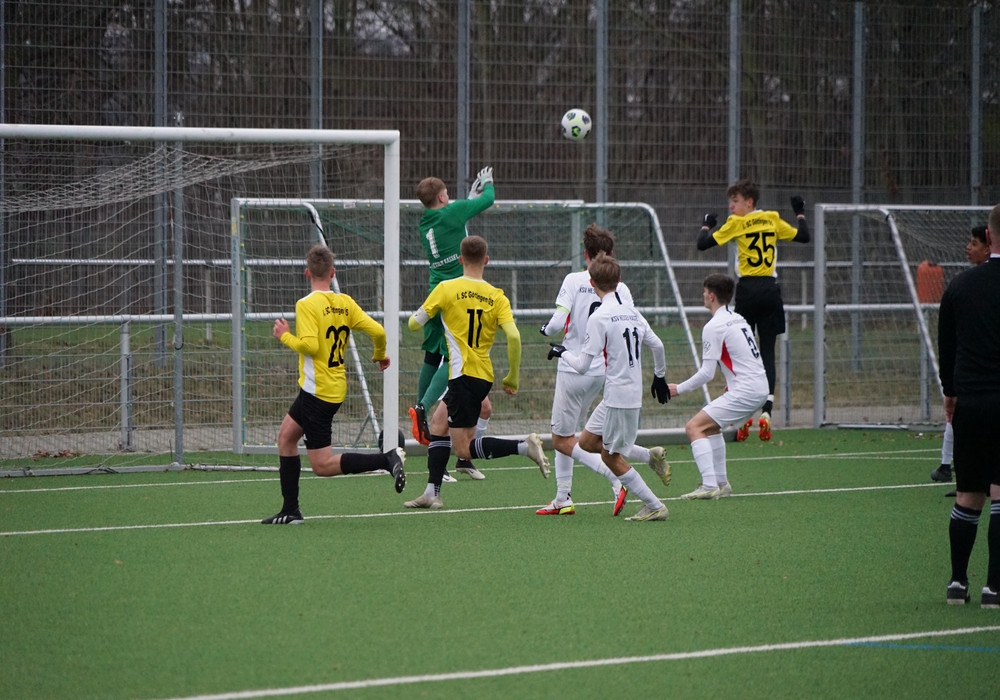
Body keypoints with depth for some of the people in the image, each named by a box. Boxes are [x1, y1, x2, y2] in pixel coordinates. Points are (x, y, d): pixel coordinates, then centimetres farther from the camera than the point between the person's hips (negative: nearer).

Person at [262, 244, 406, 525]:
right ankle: (290, 510, 21)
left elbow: (309, 345, -26)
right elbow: (377, 331, -2)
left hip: (318, 392, -8)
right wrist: (380, 355, 18)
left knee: (322, 465, -4)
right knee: (286, 435, 21)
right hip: (336, 387, 8)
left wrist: (285, 336, -8)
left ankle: (388, 459, -18)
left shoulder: (306, 305, -15)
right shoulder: (345, 303, 3)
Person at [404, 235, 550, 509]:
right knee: (438, 421, 19)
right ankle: (432, 493, 15)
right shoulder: (497, 296, 2)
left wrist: (425, 313, 25)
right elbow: (513, 336, -9)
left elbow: (414, 324, 0)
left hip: (463, 373, -6)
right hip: (484, 376, 6)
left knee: (464, 449, -3)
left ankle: (524, 446, -21)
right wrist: (512, 378, 2)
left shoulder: (446, 289, -6)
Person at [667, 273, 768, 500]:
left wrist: (679, 389, -5)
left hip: (745, 391, -10)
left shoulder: (713, 327, -12)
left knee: (694, 427, -9)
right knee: (711, 426, 26)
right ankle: (721, 483, 24)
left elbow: (707, 373, -15)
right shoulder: (738, 319, 15)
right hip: (760, 388, 10)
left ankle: (709, 486, -19)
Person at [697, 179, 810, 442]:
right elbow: (803, 236, 16)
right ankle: (766, 411, -9)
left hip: (748, 290, -3)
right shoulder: (773, 220, 8)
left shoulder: (737, 223, -3)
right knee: (767, 351, 3)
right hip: (770, 290, 3)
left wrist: (706, 225, 15)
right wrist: (800, 213, 32)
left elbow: (703, 244, -4)